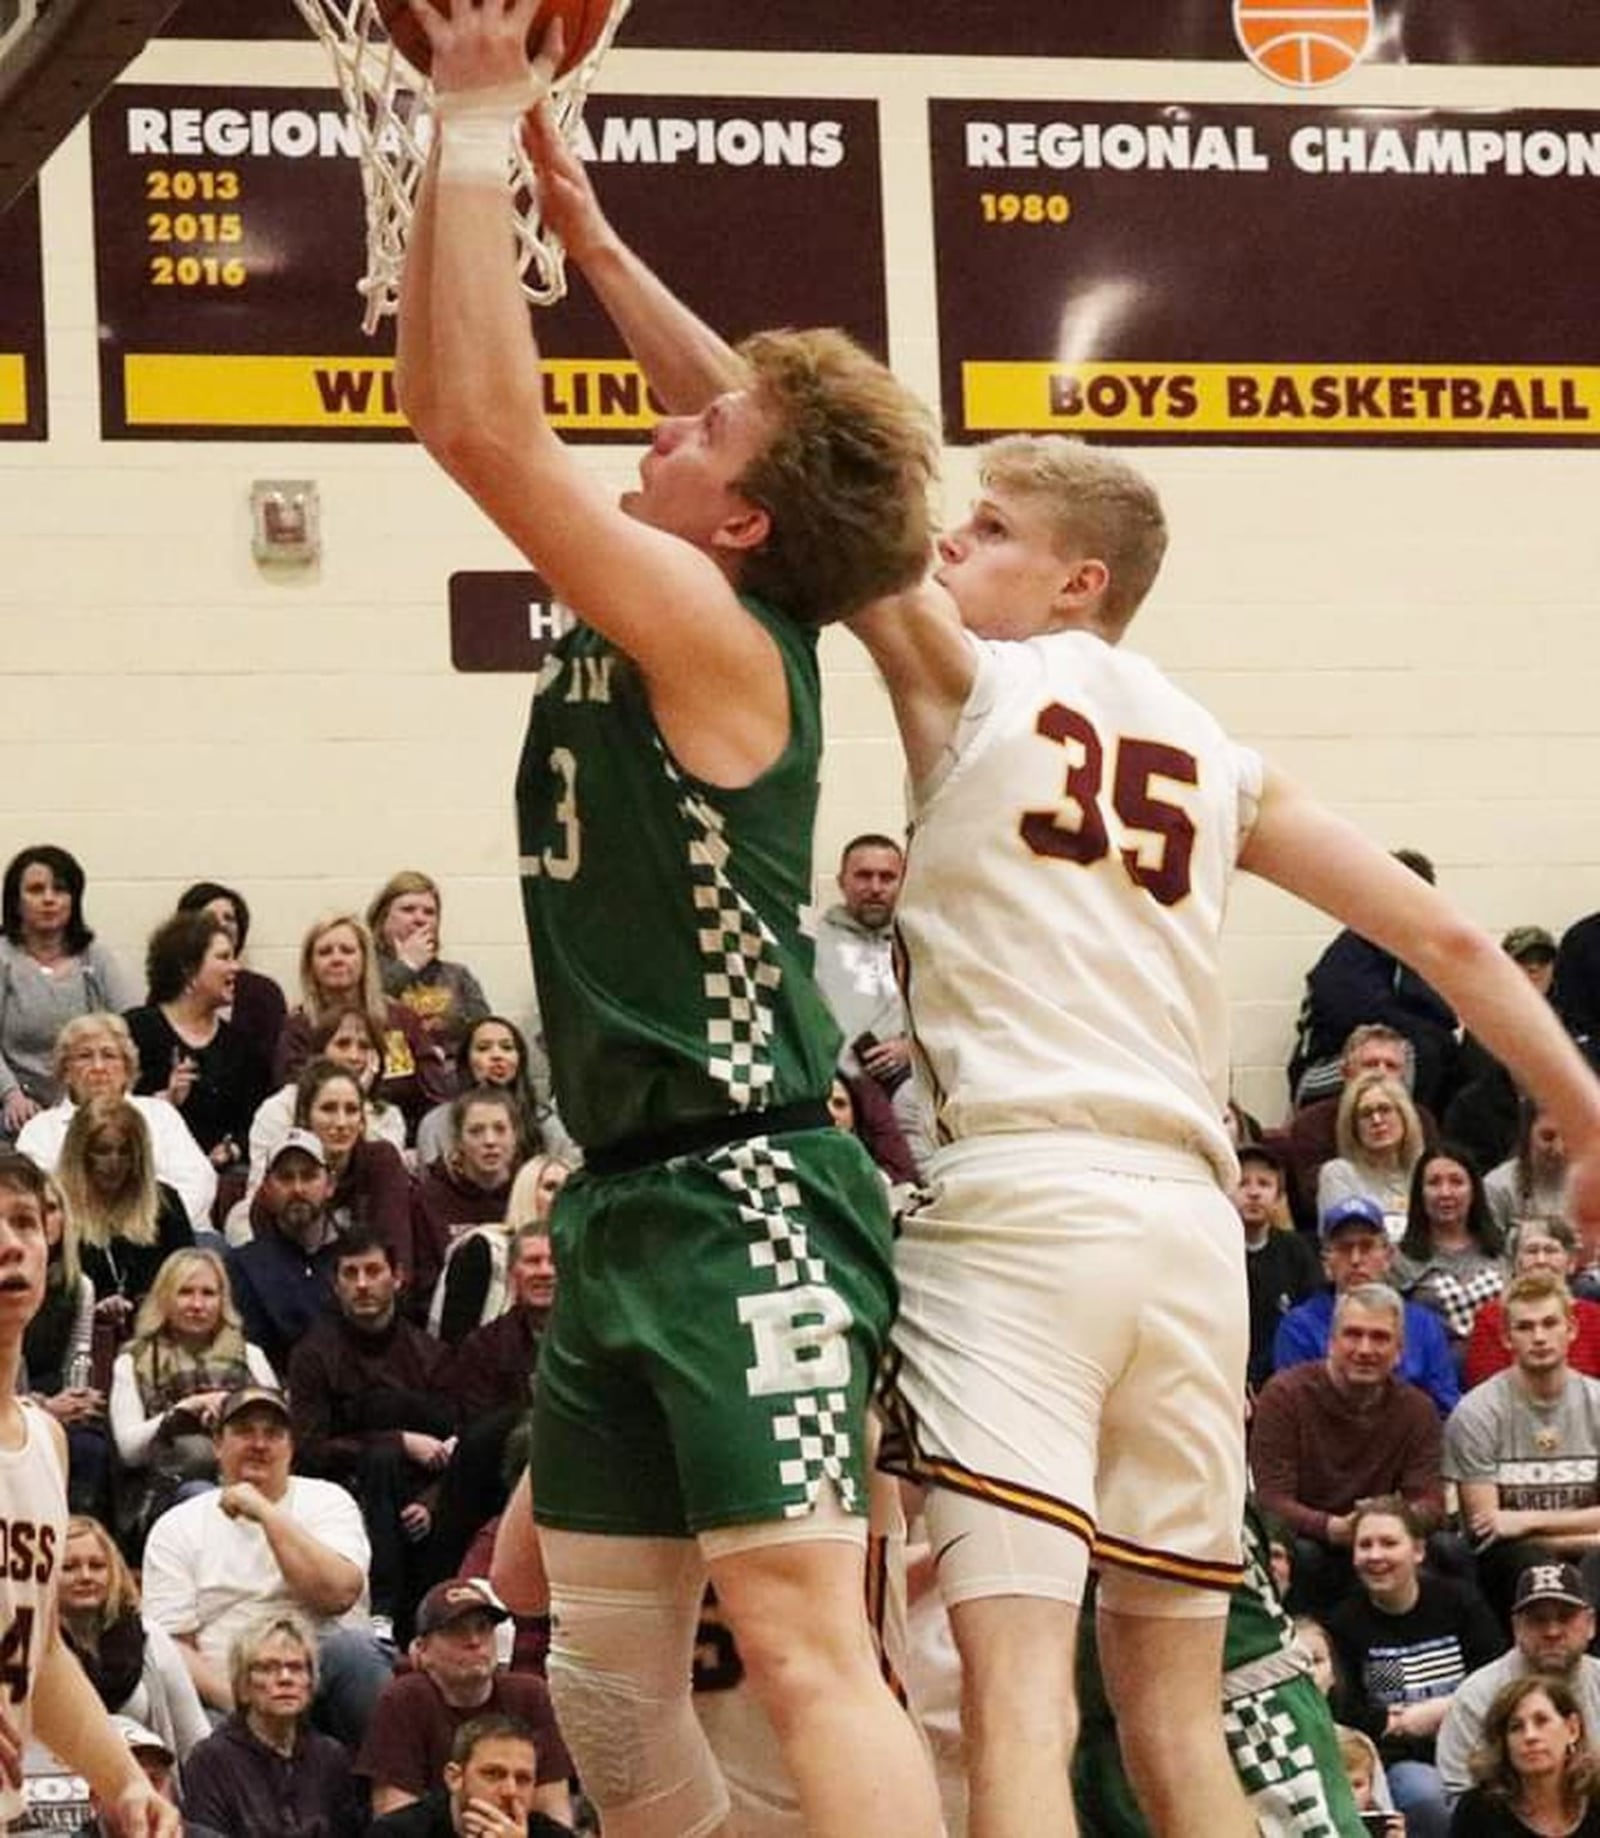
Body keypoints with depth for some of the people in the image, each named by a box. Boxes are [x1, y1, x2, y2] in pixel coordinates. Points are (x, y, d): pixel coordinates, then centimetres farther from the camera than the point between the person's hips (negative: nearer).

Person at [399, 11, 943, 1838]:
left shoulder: (719, 635, -14)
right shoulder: (635, 622, 11)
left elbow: (489, 427, -21)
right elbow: (445, 405, 20)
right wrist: (512, 172, 13)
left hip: (741, 1207, -10)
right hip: (628, 1207, 10)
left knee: (805, 1650, -18)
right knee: (607, 1683, 11)